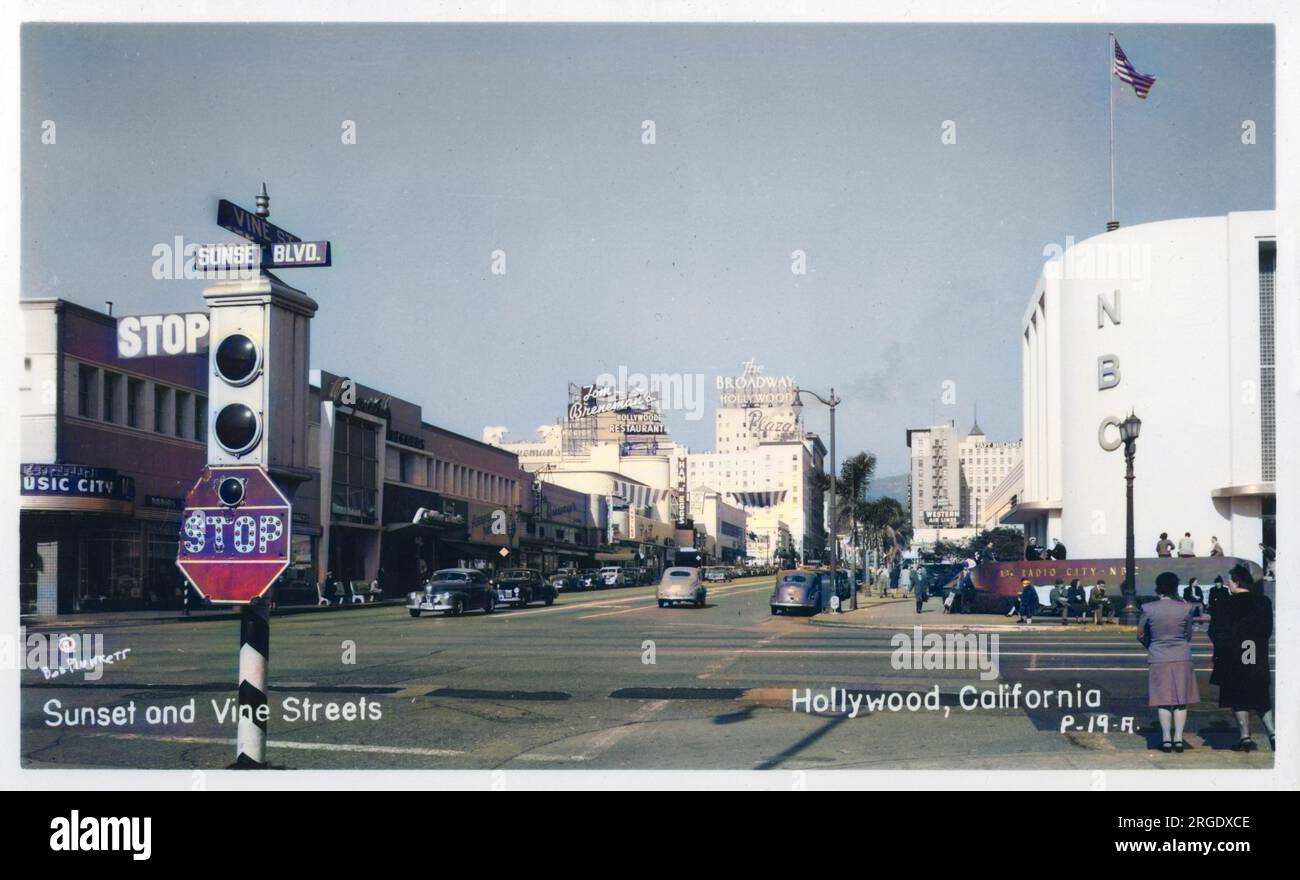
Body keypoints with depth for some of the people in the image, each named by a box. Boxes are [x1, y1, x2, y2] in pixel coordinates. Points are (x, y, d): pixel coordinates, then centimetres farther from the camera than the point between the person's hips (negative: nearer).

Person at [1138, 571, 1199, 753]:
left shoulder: (1148, 609, -7)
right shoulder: (1185, 608, -4)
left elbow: (1140, 634, 3)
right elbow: (1189, 635, 8)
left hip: (1158, 659, 0)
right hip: (1182, 658, 1)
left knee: (1163, 700, 6)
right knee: (1181, 700, 7)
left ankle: (1166, 739, 3)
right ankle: (1178, 738, 5)